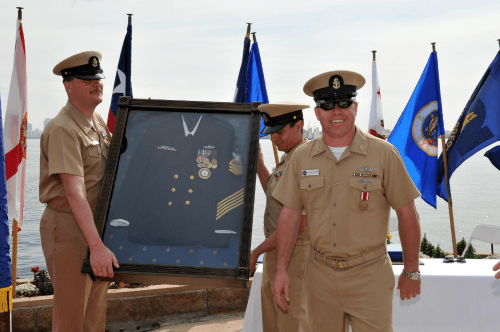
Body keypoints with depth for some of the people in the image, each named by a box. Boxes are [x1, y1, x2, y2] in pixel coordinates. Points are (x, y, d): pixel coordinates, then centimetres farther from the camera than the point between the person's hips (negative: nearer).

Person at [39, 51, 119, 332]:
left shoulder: (98, 122, 9)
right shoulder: (63, 129, -18)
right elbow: (74, 192, -26)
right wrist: (97, 246, -32)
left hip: (96, 223, 8)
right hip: (69, 227, -8)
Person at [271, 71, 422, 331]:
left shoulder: (384, 154, -5)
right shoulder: (302, 158, 4)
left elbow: (407, 214, -1)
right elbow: (290, 214, 7)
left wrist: (411, 272, 2)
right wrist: (281, 269, 3)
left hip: (369, 274, -3)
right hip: (320, 274, 3)